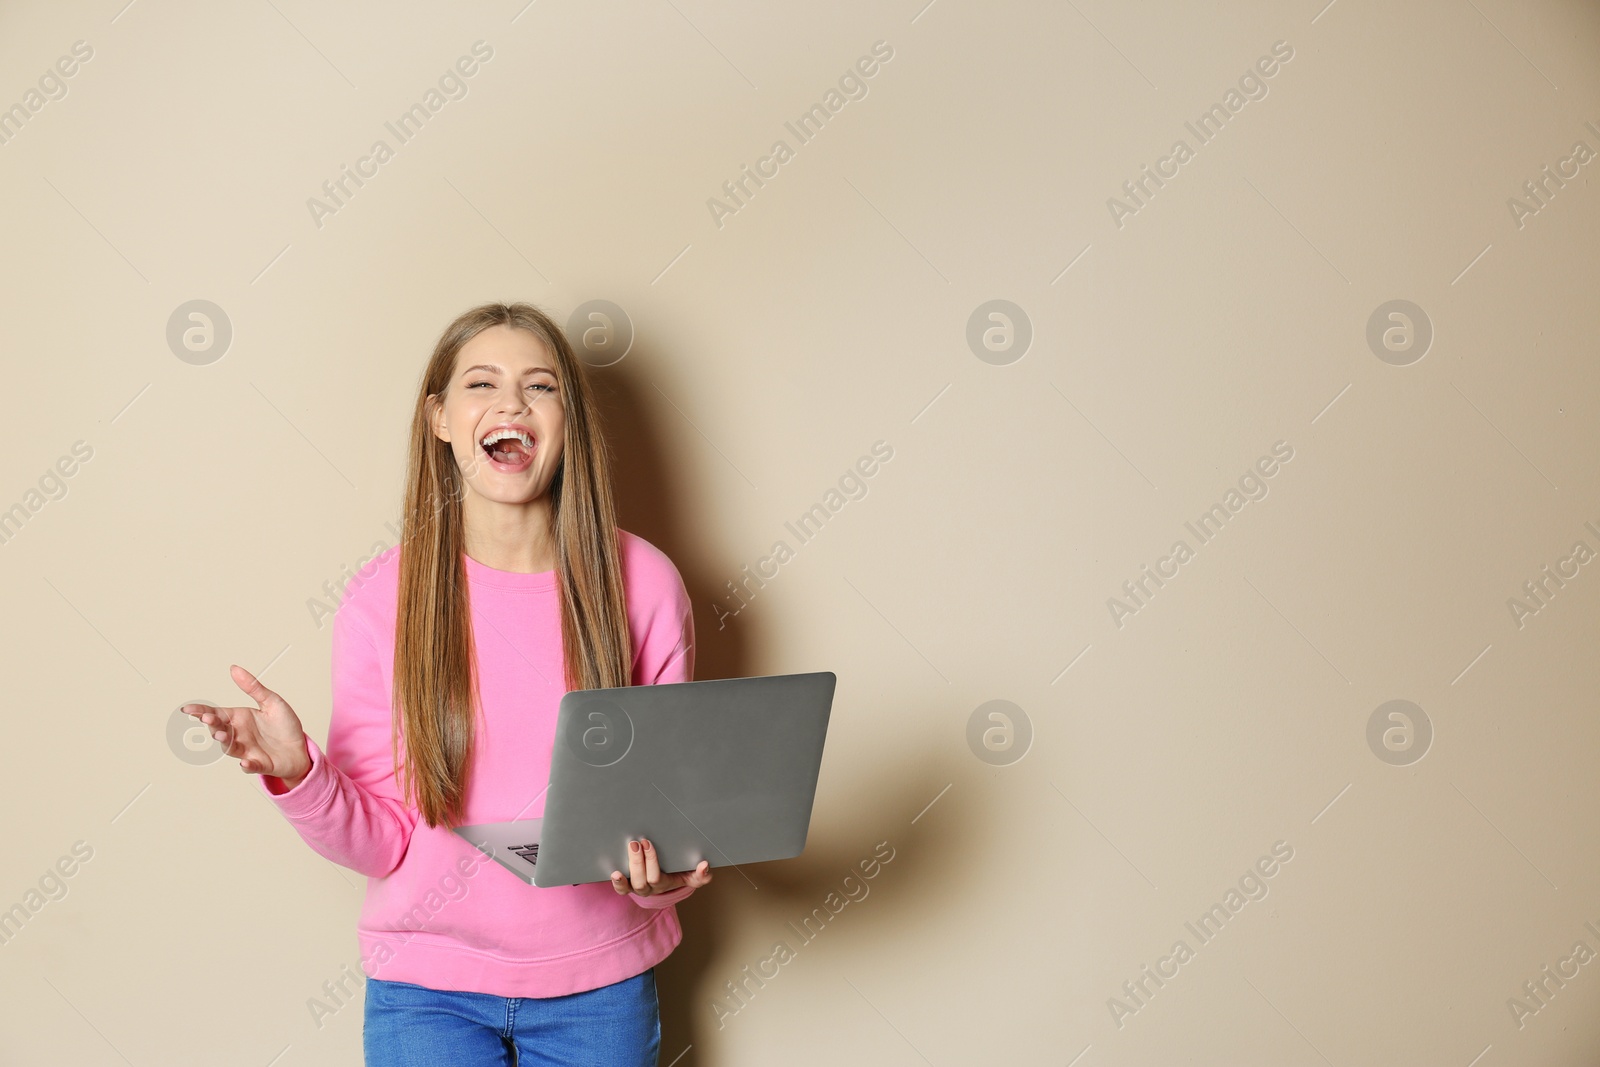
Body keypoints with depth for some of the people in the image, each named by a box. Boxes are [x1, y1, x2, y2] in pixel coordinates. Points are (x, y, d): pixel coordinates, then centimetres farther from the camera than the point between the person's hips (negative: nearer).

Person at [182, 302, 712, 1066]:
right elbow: (383, 843, -6)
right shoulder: (382, 598, -7)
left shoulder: (643, 583, -7)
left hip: (599, 982, 1)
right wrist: (297, 773, -23)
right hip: (429, 989, -1)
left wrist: (665, 872, -19)